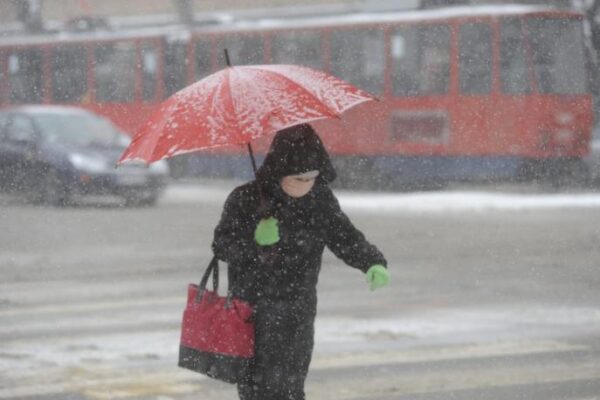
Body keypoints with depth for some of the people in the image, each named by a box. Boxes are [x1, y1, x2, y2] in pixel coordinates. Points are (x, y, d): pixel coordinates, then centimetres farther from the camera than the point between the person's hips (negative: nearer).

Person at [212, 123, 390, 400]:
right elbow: (222, 245, -5)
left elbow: (346, 238, 3)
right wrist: (253, 241, -24)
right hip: (251, 310, -2)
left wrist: (372, 263, -16)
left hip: (297, 313, 2)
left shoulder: (321, 201, 1)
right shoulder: (246, 199, -7)